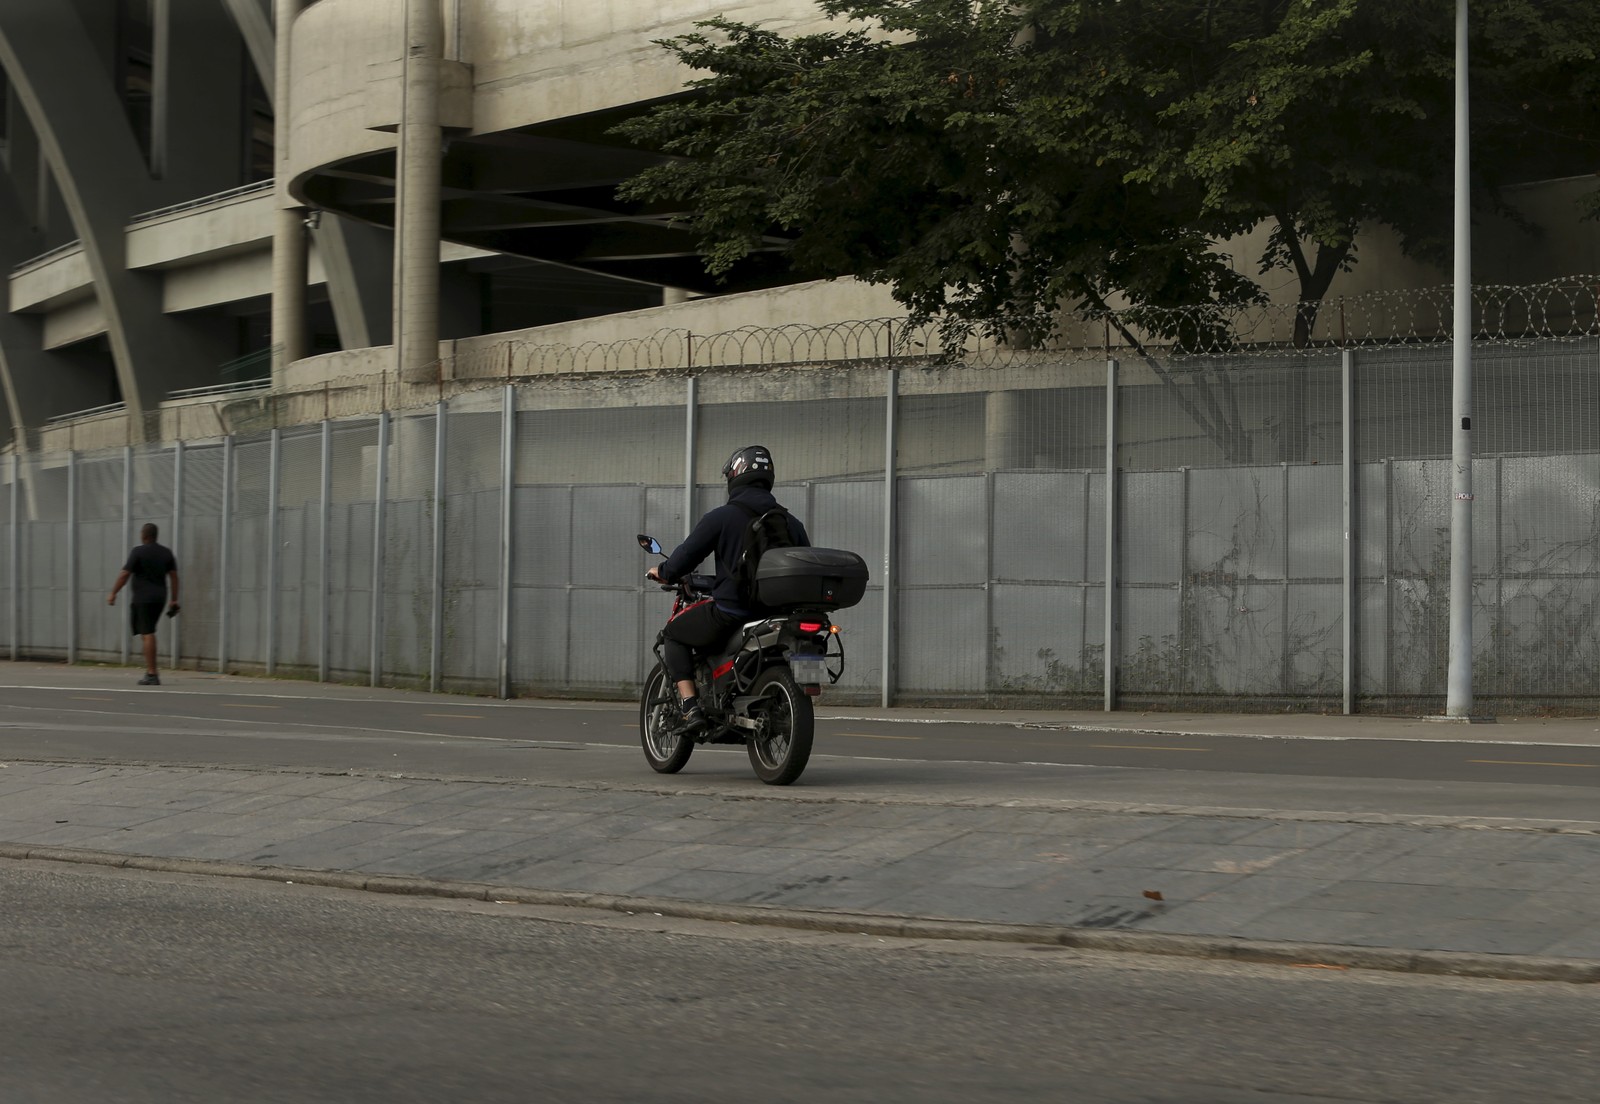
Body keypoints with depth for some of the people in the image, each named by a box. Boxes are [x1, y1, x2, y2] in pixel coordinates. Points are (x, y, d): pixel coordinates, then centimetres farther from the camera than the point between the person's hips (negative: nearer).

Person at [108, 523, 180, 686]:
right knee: (148, 633, 17)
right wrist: (174, 600, 12)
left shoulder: (138, 552, -8)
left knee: (147, 634, -8)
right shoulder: (166, 553, 10)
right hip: (159, 598, 6)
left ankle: (152, 674, -11)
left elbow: (124, 575, -10)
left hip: (143, 598, -6)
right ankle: (149, 671, 13)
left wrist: (113, 593, -2)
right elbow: (174, 576, 9)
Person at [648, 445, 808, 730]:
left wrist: (663, 571, 19)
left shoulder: (722, 517, -4)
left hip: (731, 611, -5)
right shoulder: (790, 523, 10)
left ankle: (690, 706, 0)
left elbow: (687, 555, -3)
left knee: (673, 633, 17)